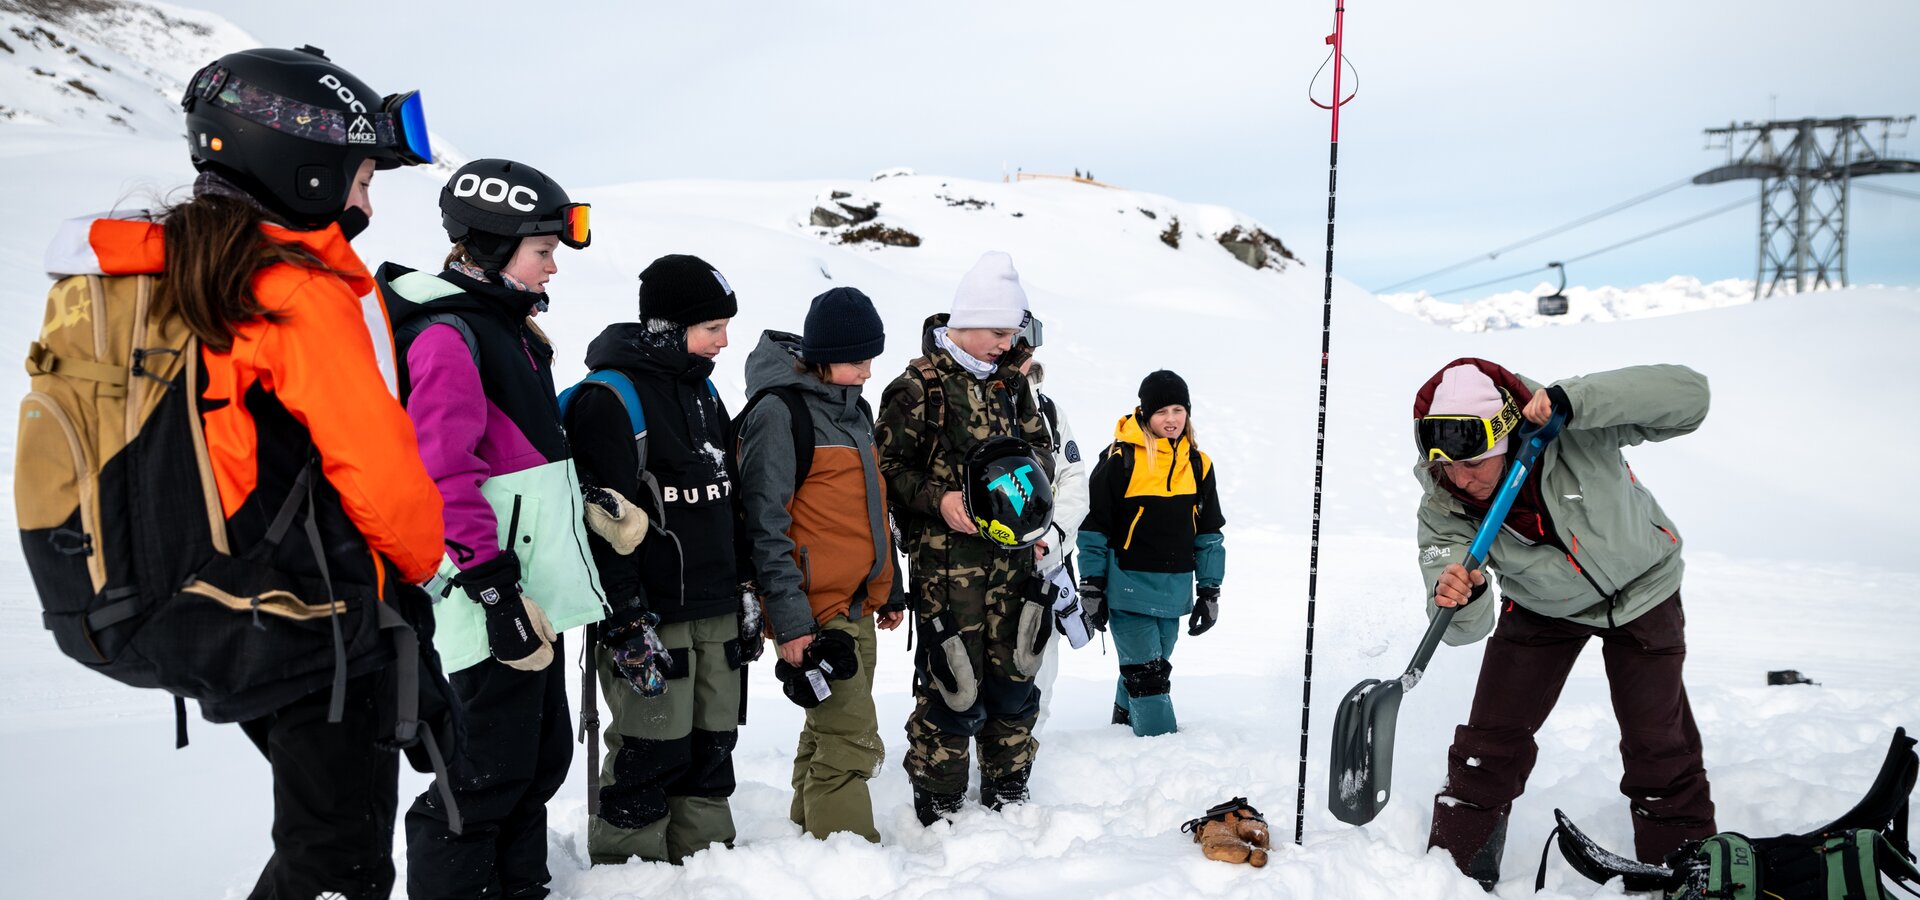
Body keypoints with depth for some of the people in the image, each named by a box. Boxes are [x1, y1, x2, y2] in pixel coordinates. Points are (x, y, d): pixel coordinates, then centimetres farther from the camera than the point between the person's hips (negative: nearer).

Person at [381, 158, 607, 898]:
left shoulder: (510, 329, 17)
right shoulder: (448, 335, -13)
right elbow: (447, 477, -20)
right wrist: (496, 590, -22)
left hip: (539, 587, 10)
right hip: (495, 601, -10)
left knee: (541, 761, 16)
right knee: (487, 778, -2)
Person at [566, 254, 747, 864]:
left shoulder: (702, 389, 14)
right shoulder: (609, 399, -13)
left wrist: (745, 595, 19)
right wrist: (626, 623, -20)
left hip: (715, 610, 8)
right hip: (650, 612, -8)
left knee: (712, 744, 13)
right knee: (653, 752, -2)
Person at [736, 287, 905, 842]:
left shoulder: (854, 408, 15)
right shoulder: (779, 411, -11)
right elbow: (766, 524, -15)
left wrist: (890, 590, 23)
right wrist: (789, 620, -19)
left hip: (858, 607, 8)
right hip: (814, 613, -8)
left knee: (828, 734, 16)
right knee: (851, 742, -8)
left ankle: (809, 835, 28)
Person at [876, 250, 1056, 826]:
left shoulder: (1009, 378, 12)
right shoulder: (920, 385, -8)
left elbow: (1040, 444, 22)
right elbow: (886, 466, -7)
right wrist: (938, 501, -20)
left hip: (1012, 552, 6)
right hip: (947, 558, -6)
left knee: (1014, 672, 11)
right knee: (953, 681, -4)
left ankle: (1007, 791, 28)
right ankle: (937, 804, 13)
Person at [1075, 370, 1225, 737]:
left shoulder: (1198, 464, 6)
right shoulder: (1121, 459, -10)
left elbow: (1209, 534, 13)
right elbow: (1094, 527, -5)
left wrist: (1210, 590, 10)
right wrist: (1092, 587, -6)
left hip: (1174, 592, 6)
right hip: (1129, 588, -5)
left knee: (1154, 664, 18)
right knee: (1146, 673, -6)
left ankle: (1125, 720, 38)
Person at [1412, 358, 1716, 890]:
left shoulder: (1575, 430, -35)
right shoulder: (1442, 509, -28)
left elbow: (1688, 395, -43)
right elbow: (1467, 629, -31)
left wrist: (1571, 399, -53)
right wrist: (1458, 602, -57)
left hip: (1640, 588, -1)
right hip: (1541, 607, 2)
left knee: (1658, 742, 6)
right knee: (1490, 740, -1)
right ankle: (1453, 867, 15)